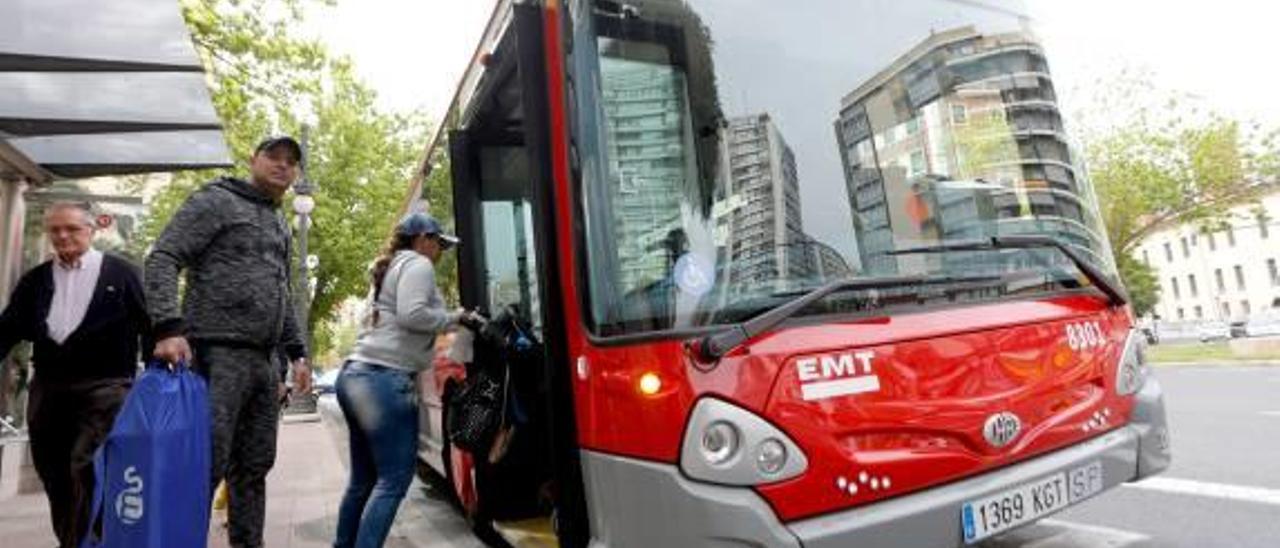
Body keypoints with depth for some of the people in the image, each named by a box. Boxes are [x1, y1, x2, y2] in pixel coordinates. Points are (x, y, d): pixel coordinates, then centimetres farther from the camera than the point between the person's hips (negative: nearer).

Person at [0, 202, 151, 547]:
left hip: (104, 386, -5)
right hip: (48, 389, 5)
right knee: (54, 476, 11)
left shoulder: (120, 273, 1)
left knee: (86, 467, -14)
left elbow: (148, 325, -1)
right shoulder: (36, 279, 13)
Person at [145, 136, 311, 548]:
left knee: (255, 467, 12)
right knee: (208, 465, -7)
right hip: (218, 354, -7)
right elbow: (162, 259, -10)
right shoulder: (216, 201, -1)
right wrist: (169, 328, -23)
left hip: (264, 361, 7)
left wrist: (297, 352, 17)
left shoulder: (280, 226, 21)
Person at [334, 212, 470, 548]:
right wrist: (454, 318, -3)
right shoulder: (418, 265, -2)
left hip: (356, 374, 10)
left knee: (364, 479, 15)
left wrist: (449, 321, 18)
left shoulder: (391, 267, 26)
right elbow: (412, 315, -17)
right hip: (384, 379, -10)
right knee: (394, 480, -5)